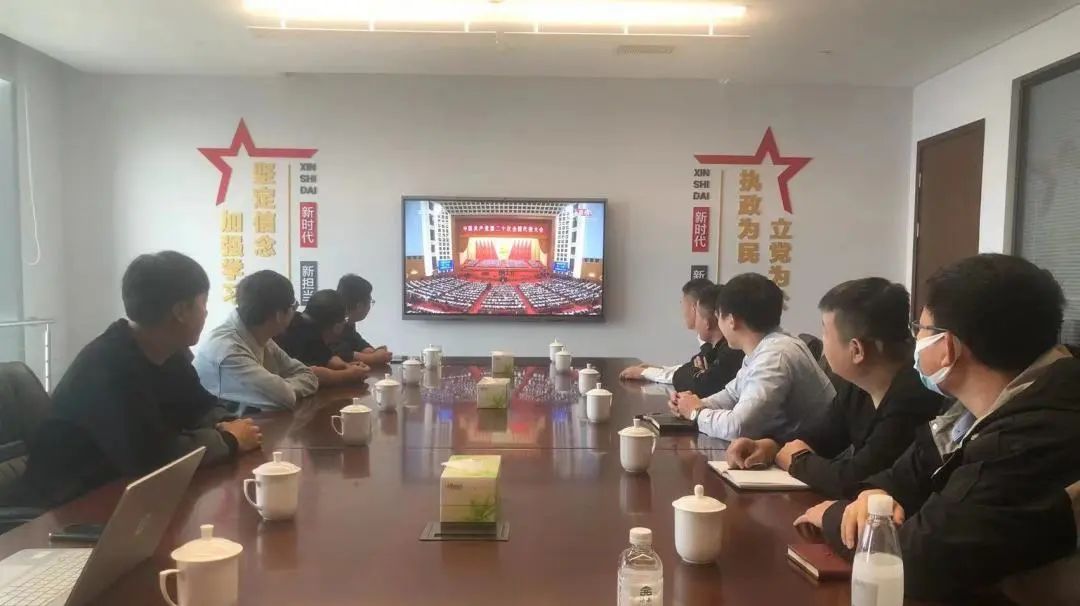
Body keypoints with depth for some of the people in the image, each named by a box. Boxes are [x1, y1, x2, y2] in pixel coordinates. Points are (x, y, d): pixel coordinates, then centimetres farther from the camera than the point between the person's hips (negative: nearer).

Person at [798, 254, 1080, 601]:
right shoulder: (982, 407, 1)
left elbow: (919, 563, -29)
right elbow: (907, 477, 8)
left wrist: (834, 516, -13)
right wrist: (878, 495, -13)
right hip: (964, 592, 7)